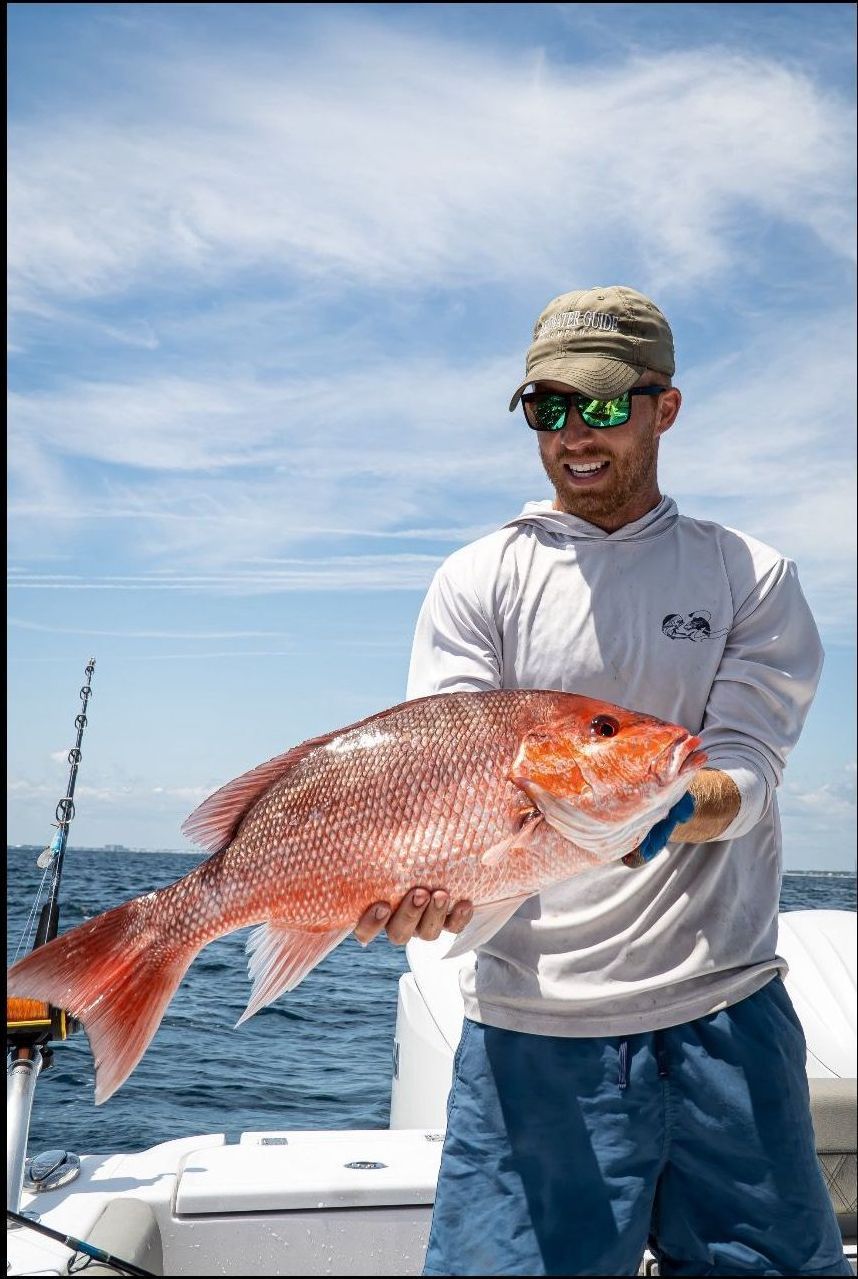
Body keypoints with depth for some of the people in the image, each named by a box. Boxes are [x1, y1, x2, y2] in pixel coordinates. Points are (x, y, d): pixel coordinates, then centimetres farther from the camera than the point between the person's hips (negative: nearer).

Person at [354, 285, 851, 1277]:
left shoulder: (749, 576, 6)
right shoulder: (478, 580, 4)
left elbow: (747, 769, -4)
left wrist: (667, 811, -26)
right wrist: (429, 874, -27)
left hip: (724, 1009, 2)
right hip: (533, 1020, -1)